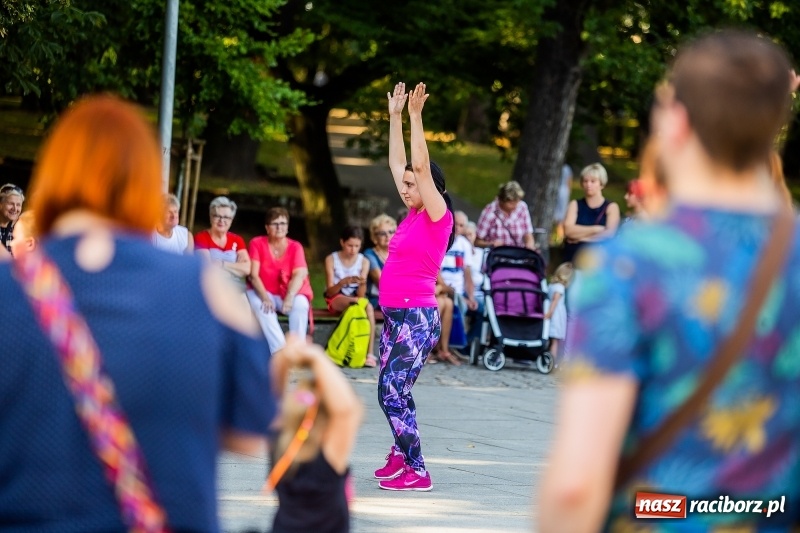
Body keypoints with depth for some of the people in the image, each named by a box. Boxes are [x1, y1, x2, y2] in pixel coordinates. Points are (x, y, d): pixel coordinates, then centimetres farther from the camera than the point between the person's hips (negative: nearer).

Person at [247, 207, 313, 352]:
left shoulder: (295, 247, 0)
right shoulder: (257, 243, -2)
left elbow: (299, 275, -15)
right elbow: (254, 275, -12)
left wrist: (289, 297, -34)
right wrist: (265, 298, -29)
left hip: (289, 293, 0)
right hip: (265, 293, 0)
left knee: (300, 304, -32)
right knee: (258, 303, -34)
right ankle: (281, 350, -38)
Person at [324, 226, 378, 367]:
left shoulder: (364, 262, -1)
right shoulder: (331, 260, -5)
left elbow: (361, 295, -8)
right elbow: (330, 292, -11)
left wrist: (362, 284, -31)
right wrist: (343, 282, -30)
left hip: (355, 299, 2)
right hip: (336, 299, -2)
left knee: (369, 307, -33)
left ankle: (370, 353, -38)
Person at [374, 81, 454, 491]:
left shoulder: (437, 218, -9)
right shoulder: (413, 215, 11)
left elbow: (421, 166, -19)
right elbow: (397, 164, 17)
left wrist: (415, 116, -20)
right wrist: (395, 116, 16)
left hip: (417, 318, -9)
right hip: (395, 316, 9)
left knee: (392, 394, -11)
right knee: (391, 391, 14)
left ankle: (416, 471, -7)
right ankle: (400, 456, 27)